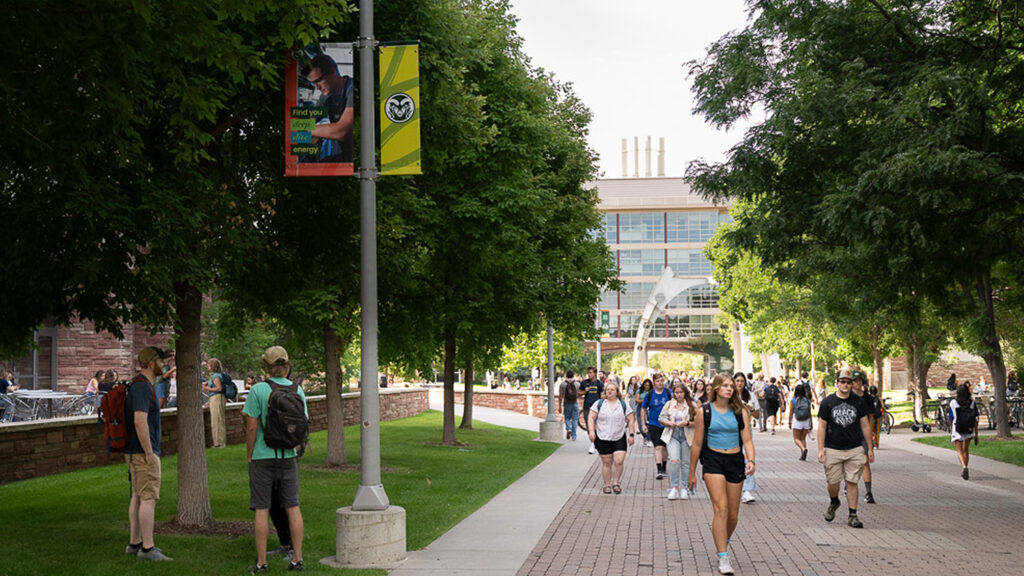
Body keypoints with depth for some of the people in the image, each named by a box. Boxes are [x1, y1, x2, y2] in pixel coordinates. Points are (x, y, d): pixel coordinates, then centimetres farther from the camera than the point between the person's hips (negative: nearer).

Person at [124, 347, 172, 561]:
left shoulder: (140, 385, 16)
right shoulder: (143, 387, -18)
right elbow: (140, 421, -25)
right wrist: (149, 452, -22)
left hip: (136, 451, 11)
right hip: (143, 452, -11)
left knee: (138, 497, 13)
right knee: (149, 498, -9)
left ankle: (134, 543, 19)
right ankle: (147, 548, -9)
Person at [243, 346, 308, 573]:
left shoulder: (258, 390, -13)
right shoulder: (297, 390, 1)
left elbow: (252, 427, -12)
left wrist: (249, 455, 0)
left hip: (263, 457, -4)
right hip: (289, 456, 4)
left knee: (261, 509, 2)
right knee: (292, 507, 9)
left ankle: (261, 562, 5)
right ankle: (297, 558, 11)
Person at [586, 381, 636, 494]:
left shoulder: (624, 404, 6)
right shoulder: (599, 404, 5)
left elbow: (631, 420, 7)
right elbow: (591, 418, 2)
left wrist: (631, 434, 0)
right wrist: (591, 431, -10)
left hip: (619, 438, 0)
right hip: (602, 438, 0)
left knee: (619, 461, -12)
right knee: (606, 463, 2)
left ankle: (616, 483, 6)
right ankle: (607, 485, 12)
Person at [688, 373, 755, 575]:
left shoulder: (740, 412, 3)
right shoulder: (705, 412, -1)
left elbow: (747, 440, 1)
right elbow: (697, 444, 4)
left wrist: (751, 460, -19)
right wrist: (692, 473, 7)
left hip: (735, 461, 3)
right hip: (713, 460, -3)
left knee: (733, 514, 8)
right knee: (721, 509, -17)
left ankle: (723, 545, 37)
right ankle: (723, 558, -16)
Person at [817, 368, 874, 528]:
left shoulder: (858, 402, 5)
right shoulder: (828, 402, 0)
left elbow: (865, 425, 11)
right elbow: (822, 427, 1)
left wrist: (870, 448, 9)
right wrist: (820, 449, -5)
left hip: (854, 449, 1)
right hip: (833, 449, -1)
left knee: (852, 482, -1)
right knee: (833, 481, 4)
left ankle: (853, 515, 4)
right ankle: (834, 502, 34)